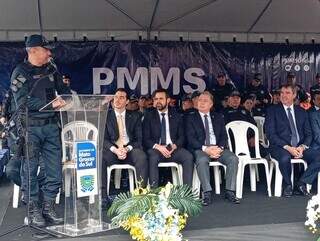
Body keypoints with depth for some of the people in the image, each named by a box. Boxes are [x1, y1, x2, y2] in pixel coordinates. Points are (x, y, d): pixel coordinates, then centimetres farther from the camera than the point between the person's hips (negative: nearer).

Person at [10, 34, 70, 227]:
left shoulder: (51, 70, 11)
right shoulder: (21, 72, -5)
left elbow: (63, 90, 23)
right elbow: (23, 102, -15)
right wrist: (51, 104, -22)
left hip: (51, 126, 5)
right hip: (31, 127, -5)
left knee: (55, 170, 6)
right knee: (31, 170, 3)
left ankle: (49, 207, 19)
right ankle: (34, 209, 16)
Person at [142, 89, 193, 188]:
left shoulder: (176, 116, 13)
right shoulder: (149, 116, 8)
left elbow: (182, 136, 9)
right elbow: (145, 138, 1)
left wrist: (174, 146, -14)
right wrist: (157, 146, -18)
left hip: (173, 149, 2)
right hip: (156, 149, -1)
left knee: (188, 157, -26)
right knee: (152, 157, -35)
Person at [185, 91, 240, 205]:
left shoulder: (218, 117, 18)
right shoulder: (191, 118, 9)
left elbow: (224, 135, 10)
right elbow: (191, 138, -3)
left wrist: (220, 148, -12)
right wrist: (205, 148, -17)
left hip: (218, 148, 3)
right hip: (200, 149, -3)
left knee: (233, 158, -24)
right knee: (202, 160, -36)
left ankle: (230, 191, -18)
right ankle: (207, 193, -30)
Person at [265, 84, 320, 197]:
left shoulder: (302, 112, 16)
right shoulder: (272, 110, 4)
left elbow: (308, 134, 13)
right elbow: (271, 134, -6)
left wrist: (302, 147, -9)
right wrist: (288, 147, -17)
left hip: (300, 147, 4)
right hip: (280, 147, -4)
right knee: (285, 158, -37)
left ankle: (301, 183, -4)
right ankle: (288, 185, -8)